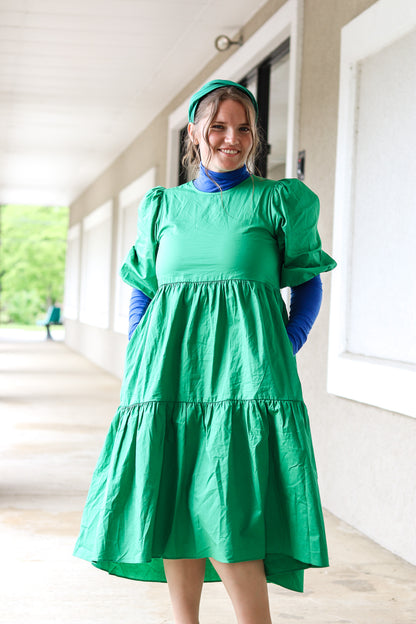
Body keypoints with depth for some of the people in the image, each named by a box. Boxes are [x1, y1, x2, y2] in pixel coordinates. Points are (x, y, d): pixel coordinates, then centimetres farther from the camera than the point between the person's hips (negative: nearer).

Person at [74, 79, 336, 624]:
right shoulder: (163, 206, 15)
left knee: (227, 513, -14)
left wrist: (283, 352, -2)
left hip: (244, 373, -3)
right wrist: (145, 356, 7)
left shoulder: (279, 201, 7)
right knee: (171, 505, 2)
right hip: (170, 372, 4)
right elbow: (141, 290, 20)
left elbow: (308, 286, 10)